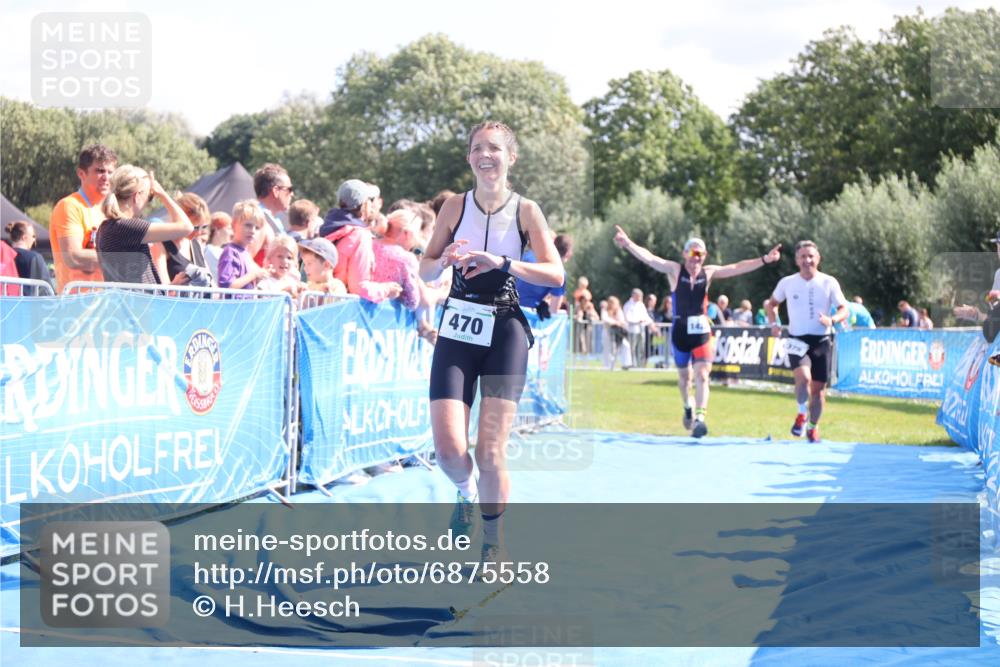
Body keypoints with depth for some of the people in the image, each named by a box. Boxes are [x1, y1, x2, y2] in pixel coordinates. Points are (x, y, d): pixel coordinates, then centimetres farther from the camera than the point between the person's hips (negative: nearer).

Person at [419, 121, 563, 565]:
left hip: (505, 332, -2)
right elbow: (425, 270, 8)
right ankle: (467, 492, 27)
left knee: (490, 450, -8)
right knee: (448, 448, -10)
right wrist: (445, 260, -15)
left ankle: (495, 542, 12)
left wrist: (501, 262, -20)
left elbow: (555, 274, -8)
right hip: (457, 330, 2)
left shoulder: (526, 211, 0)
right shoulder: (456, 207, 4)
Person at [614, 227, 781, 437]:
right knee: (684, 375, 17)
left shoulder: (709, 272, 1)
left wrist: (764, 259, -6)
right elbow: (649, 258, -17)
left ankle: (700, 417, -19)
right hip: (680, 331, 0)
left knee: (702, 375, -14)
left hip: (702, 331, 0)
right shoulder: (674, 270, -6)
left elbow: (737, 268, 2)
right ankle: (688, 406, 44)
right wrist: (628, 244, -31)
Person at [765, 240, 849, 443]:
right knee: (803, 376, -27)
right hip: (798, 340, -1)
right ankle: (802, 414, -1)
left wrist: (832, 320, -23)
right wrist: (773, 323, 1)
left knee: (818, 387, 5)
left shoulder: (829, 282, -2)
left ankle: (813, 427, 28)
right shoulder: (787, 283, 1)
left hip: (821, 341, 1)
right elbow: (772, 303, 18)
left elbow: (844, 309, -2)